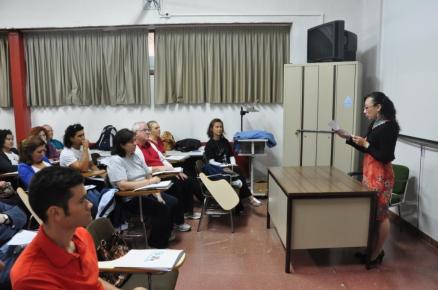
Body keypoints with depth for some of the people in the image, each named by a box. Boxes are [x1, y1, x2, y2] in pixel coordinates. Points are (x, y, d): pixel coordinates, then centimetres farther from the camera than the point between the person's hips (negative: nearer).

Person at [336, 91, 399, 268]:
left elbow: (385, 157, -20)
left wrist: (365, 144, -18)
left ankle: (376, 254, 13)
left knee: (380, 215, 2)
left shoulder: (389, 127, -16)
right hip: (369, 174, 9)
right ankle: (373, 249, 26)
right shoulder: (375, 124, 10)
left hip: (381, 176, -9)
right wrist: (347, 137, 10)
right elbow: (366, 149, 17)